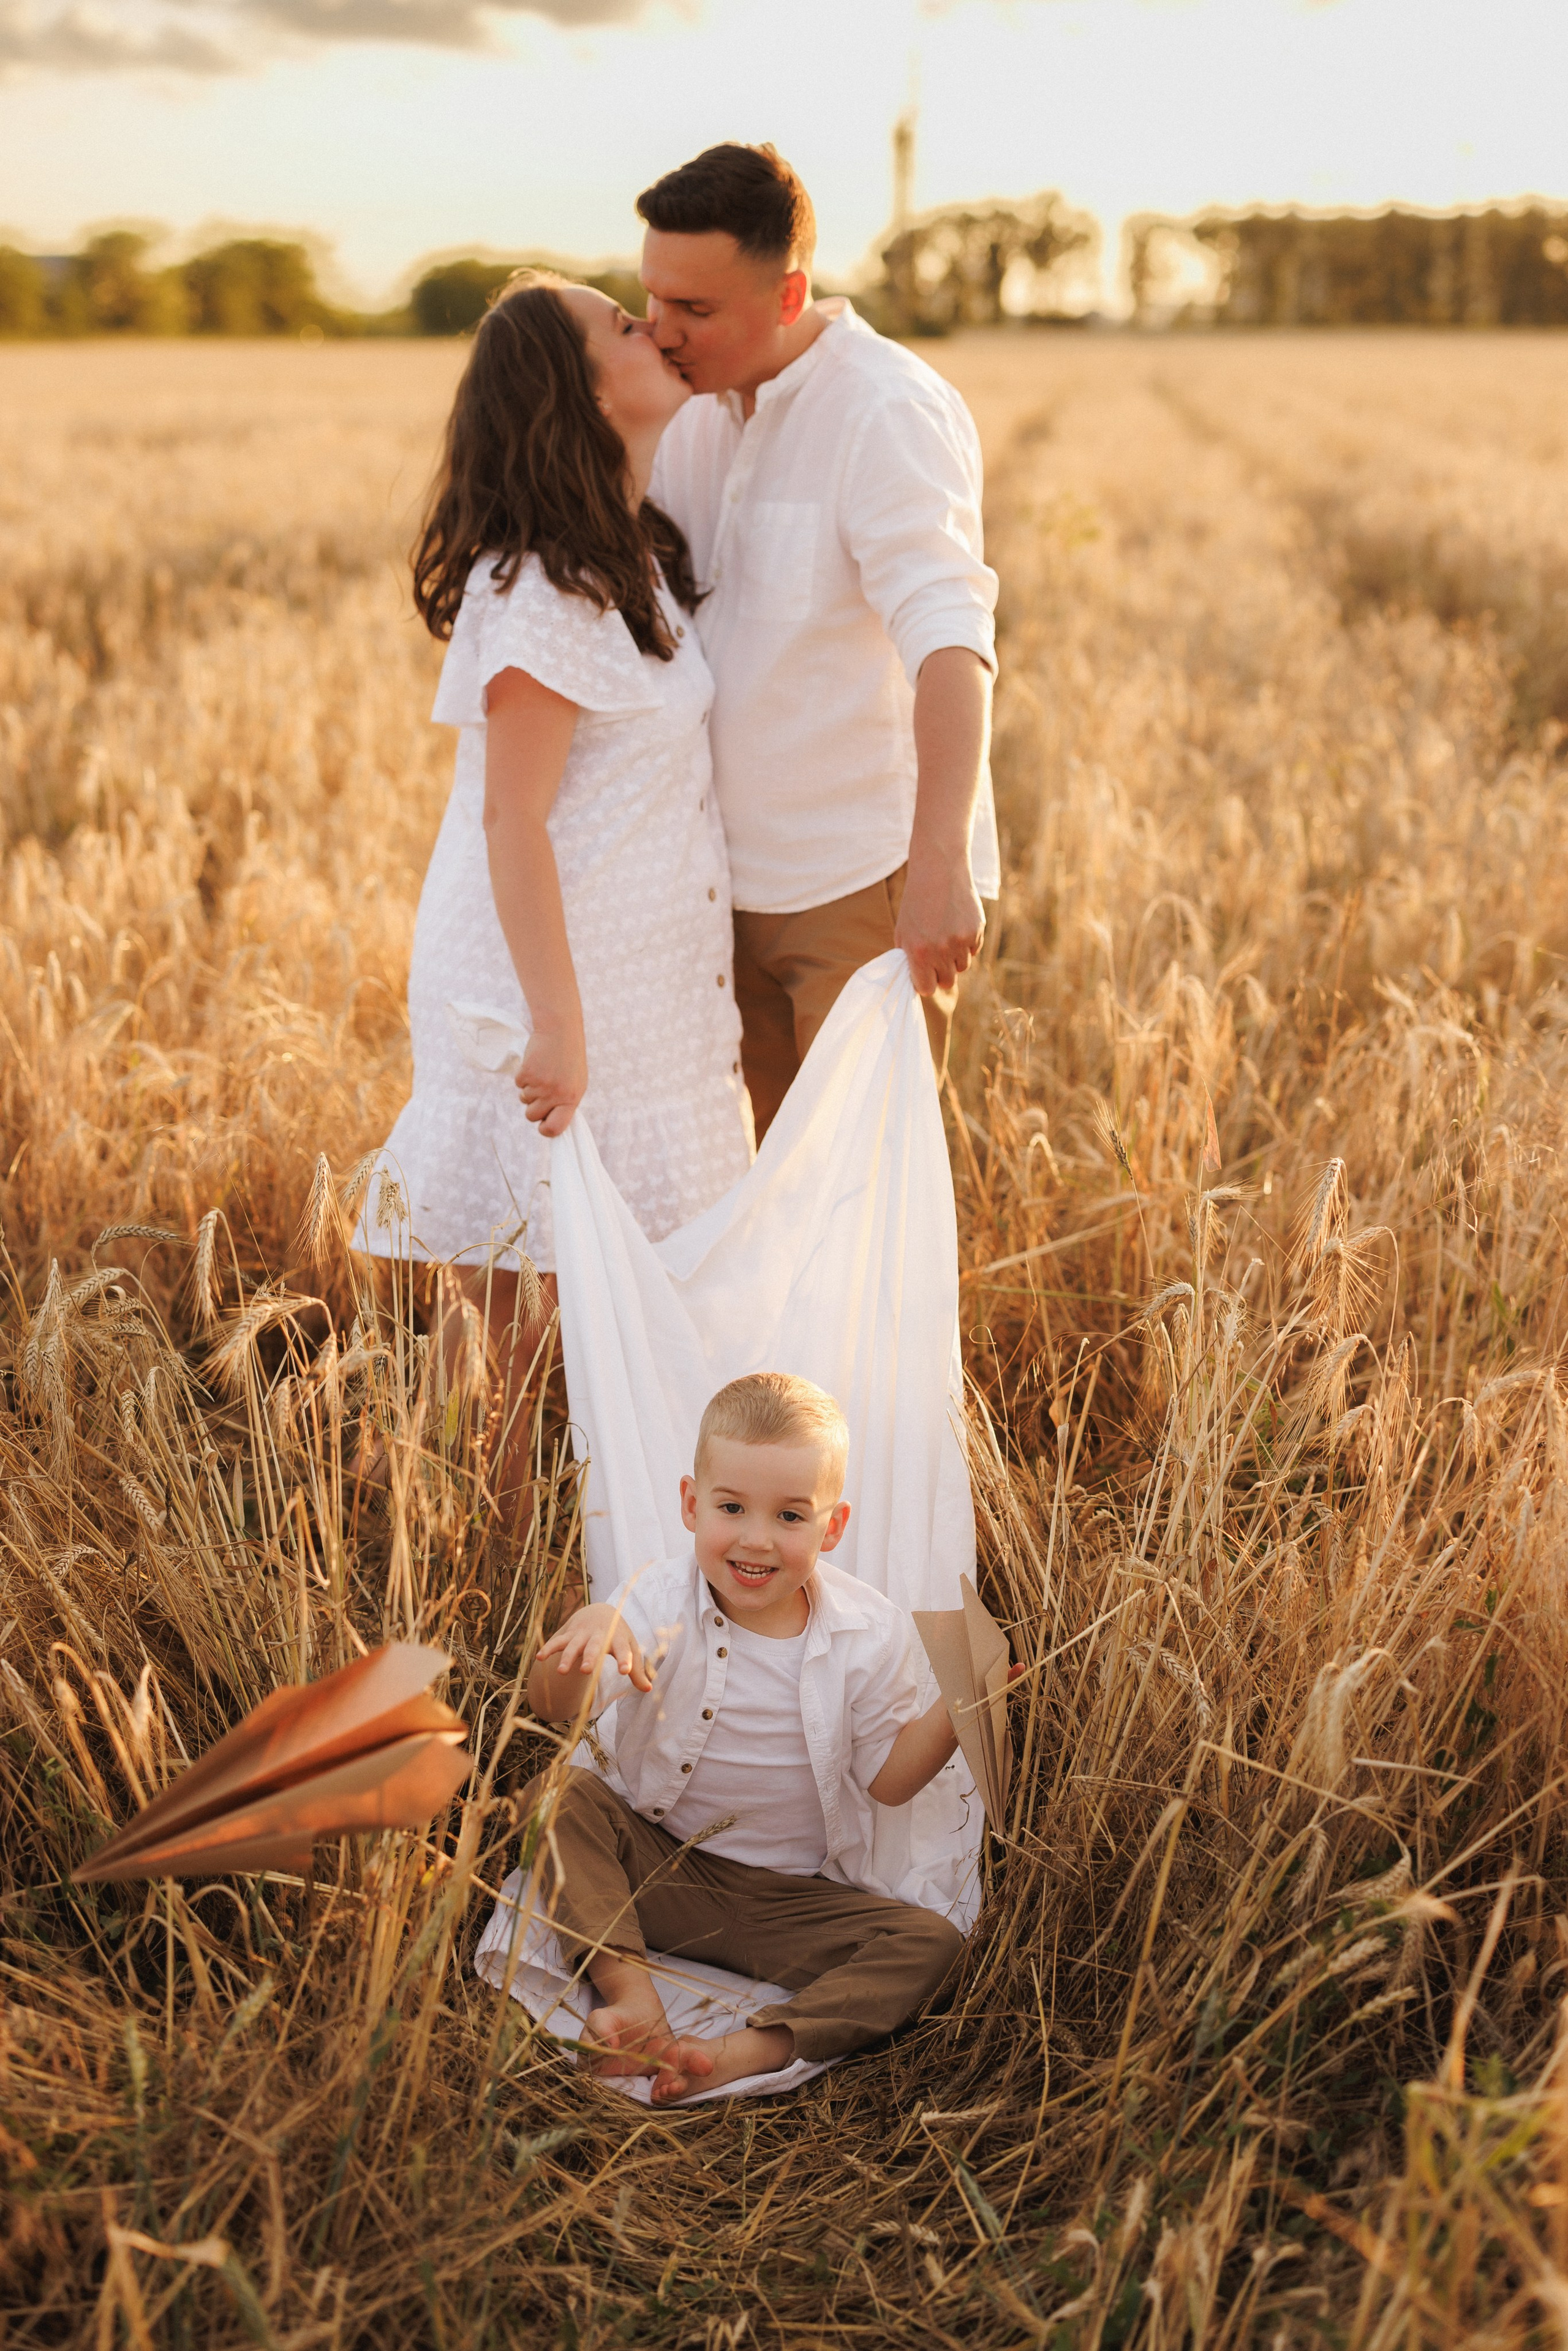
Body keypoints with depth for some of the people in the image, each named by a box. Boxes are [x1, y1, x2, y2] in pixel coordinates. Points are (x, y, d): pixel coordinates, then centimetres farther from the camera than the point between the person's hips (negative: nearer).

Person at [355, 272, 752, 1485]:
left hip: (642, 973, 9)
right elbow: (511, 821, -22)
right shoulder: (539, 593, -20)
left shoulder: (636, 556, 10)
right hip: (556, 981, -9)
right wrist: (558, 1026, -23)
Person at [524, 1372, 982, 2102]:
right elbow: (555, 1708, -23)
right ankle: (632, 1995, -27)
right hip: (652, 1863, 0)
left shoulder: (869, 1634, -7)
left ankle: (753, 2049, -32)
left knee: (929, 1943, -21)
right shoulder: (659, 1603, -10)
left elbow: (887, 1778, 0)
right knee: (555, 1795, -23)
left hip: (790, 1896, 0)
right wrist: (584, 1633, -45)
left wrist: (955, 1708, -17)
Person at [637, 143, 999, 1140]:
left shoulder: (888, 413, -17)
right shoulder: (705, 410, 9)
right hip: (748, 875, 8)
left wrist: (939, 862, -43)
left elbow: (948, 634, -32)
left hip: (873, 880, -8)